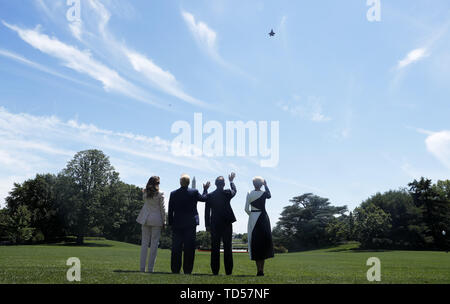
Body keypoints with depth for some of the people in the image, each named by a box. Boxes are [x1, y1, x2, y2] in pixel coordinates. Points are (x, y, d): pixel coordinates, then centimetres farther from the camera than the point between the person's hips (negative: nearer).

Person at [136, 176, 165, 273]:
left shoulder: (145, 193, 2)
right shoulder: (160, 194, -8)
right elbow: (162, 209, -4)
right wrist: (164, 221, 4)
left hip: (145, 219, 4)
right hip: (156, 220, -4)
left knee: (144, 243, 8)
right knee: (154, 244, 2)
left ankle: (142, 267, 6)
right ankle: (150, 268, 1)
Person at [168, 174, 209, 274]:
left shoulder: (173, 194, 0)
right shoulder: (194, 192, -6)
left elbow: (170, 211, 3)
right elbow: (204, 198, 12)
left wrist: (171, 223, 9)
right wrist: (205, 189, 28)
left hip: (177, 224, 2)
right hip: (190, 224, -1)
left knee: (176, 248, 6)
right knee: (189, 248, 2)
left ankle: (175, 270, 7)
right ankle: (187, 270, 2)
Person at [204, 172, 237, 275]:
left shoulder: (209, 196, -2)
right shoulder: (227, 193, -6)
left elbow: (207, 212, 0)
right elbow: (234, 190, 19)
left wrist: (207, 225, 7)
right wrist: (231, 181, 34)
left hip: (214, 224, 1)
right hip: (227, 224, -1)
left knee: (215, 248, 4)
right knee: (227, 247, 3)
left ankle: (215, 271, 4)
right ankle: (228, 271, 2)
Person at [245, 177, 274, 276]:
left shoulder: (249, 194, -1)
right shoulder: (264, 193, -3)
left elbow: (246, 209, -2)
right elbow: (269, 196, 21)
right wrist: (266, 185, 25)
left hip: (253, 219, 1)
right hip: (263, 217, -1)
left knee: (255, 243, 4)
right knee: (264, 241, 7)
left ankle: (259, 270, 0)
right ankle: (261, 269, 4)